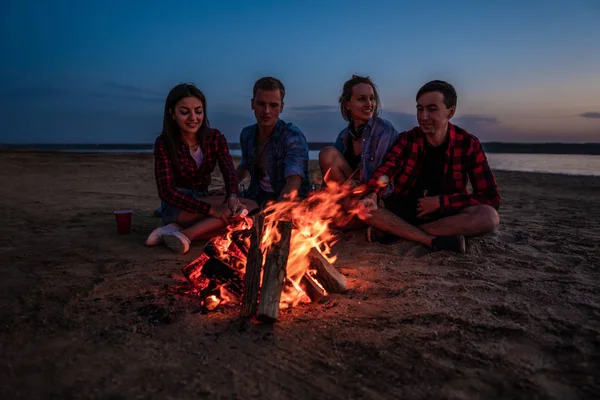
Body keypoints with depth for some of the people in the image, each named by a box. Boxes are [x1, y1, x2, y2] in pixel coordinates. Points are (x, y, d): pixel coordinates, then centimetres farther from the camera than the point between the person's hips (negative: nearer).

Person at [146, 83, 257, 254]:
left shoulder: (215, 138, 0)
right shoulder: (164, 143, -11)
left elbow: (229, 171, -15)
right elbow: (166, 191, -18)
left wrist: (233, 197, -40)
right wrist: (210, 209, -30)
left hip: (203, 201, 6)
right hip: (176, 207, -6)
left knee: (250, 207, -23)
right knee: (241, 210, -26)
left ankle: (185, 233, -27)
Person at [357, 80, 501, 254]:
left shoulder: (468, 144, -8)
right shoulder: (407, 139, -5)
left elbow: (492, 198, -11)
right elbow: (385, 171, -24)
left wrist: (440, 202, -18)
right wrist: (371, 196, -47)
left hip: (447, 213, 0)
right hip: (407, 211, 1)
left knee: (489, 216, -32)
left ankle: (393, 231, -25)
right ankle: (438, 241, -28)